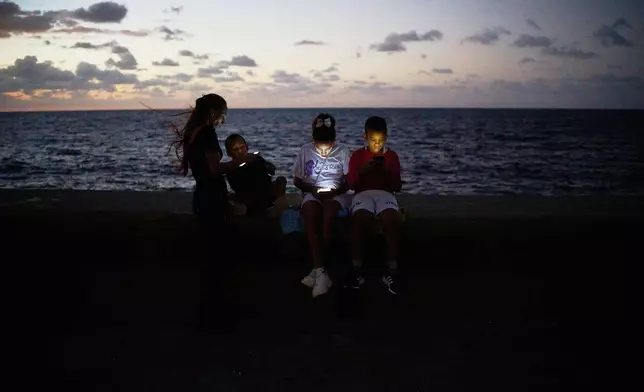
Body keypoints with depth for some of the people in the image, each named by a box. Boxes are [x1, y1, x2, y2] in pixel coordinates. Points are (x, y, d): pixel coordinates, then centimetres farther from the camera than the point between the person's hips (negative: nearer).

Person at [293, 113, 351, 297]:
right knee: (310, 219, -34)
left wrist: (335, 191, -16)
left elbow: (349, 181, 3)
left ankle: (316, 269, -25)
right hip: (312, 194, 1)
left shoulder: (343, 151, 1)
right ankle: (321, 272, -40)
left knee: (327, 218, -35)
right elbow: (297, 181, 8)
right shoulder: (305, 150, 3)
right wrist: (311, 188, -11)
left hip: (336, 194, -1)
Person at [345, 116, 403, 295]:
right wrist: (362, 171, -10)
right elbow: (351, 184, 8)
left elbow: (397, 186, 10)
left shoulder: (392, 156, 13)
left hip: (385, 193, 0)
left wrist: (386, 172, -8)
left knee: (391, 220, -36)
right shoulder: (357, 155, 12)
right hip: (363, 194, 0)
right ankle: (356, 269, -31)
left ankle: (392, 271, -33)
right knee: (358, 220, -37)